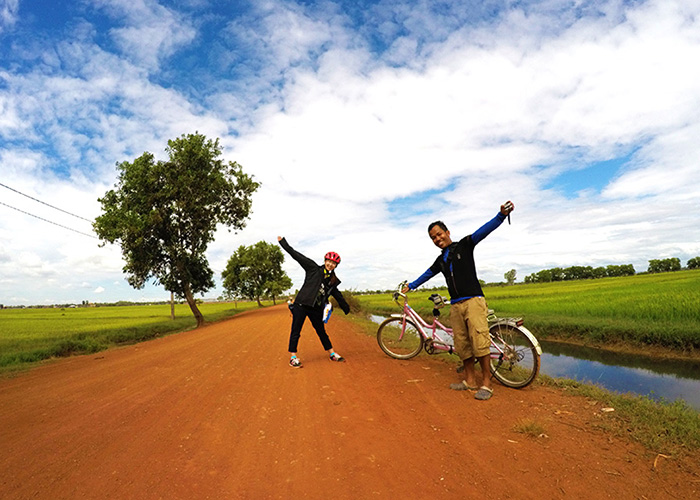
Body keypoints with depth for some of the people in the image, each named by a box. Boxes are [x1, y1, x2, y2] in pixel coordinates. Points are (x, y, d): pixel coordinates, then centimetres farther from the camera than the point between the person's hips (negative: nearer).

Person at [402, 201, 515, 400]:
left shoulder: (464, 245, 4)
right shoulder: (440, 260, 19)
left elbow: (483, 231, -10)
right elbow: (428, 274, 33)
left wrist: (501, 216, -25)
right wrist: (411, 285, 42)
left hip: (473, 300, -5)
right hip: (456, 305, 6)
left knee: (480, 342, -12)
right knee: (462, 344, 4)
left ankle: (486, 383, -4)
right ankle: (470, 381, 13)